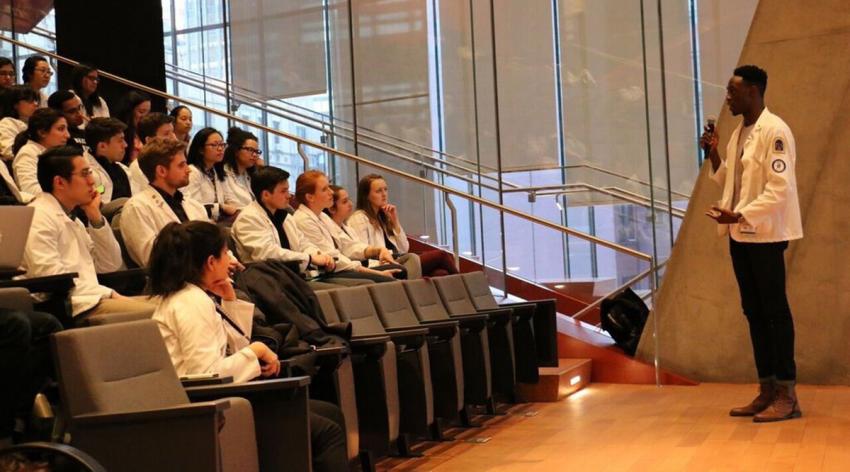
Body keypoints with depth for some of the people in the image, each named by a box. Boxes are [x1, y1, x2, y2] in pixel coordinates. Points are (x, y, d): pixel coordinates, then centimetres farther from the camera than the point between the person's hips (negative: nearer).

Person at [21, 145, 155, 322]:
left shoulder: (71, 218, 22)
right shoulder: (39, 216, -8)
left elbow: (111, 265, 20)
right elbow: (53, 281, -18)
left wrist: (96, 218, 10)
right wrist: (108, 293, -14)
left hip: (91, 299, 10)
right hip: (72, 308, -10)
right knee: (149, 312, -24)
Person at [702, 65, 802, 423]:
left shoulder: (774, 131, -12)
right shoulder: (739, 133, 14)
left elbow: (779, 189, -19)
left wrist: (738, 215, -23)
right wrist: (713, 155, 6)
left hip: (765, 235, -8)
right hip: (740, 235, 9)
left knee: (775, 311, -4)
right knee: (754, 312, 10)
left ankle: (787, 395, 1)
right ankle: (767, 390, 17)